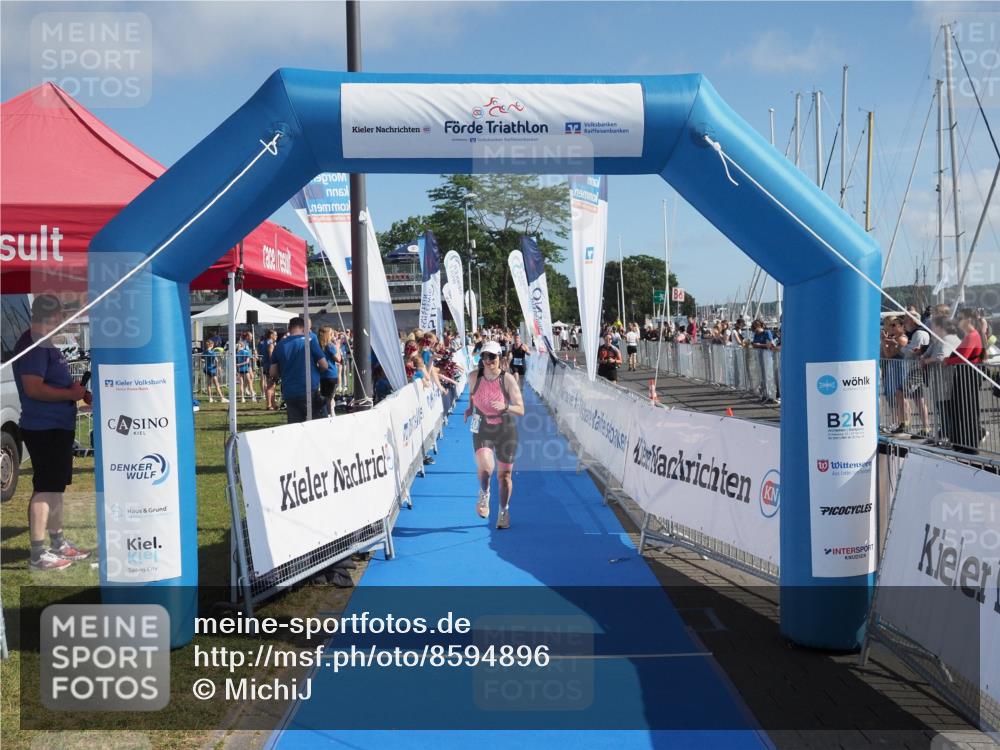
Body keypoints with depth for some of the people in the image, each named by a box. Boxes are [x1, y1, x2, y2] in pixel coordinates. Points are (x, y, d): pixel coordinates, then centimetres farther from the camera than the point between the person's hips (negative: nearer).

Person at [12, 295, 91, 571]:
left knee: (56, 486, 17)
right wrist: (71, 393, -18)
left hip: (58, 427, 11)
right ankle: (38, 554, -3)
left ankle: (58, 543, 28)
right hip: (44, 429, -11)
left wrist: (77, 389, 11)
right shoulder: (32, 345, -16)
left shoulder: (45, 344, 16)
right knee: (45, 489, -7)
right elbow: (33, 388, -26)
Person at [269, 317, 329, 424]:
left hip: (289, 394, 4)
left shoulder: (280, 345, 6)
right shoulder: (309, 340, -4)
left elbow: (273, 373, 8)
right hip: (309, 391, -4)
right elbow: (324, 366, -4)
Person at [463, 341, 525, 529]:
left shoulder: (508, 379, -13)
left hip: (505, 430, 0)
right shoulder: (474, 377, -6)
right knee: (484, 467, -24)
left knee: (505, 474, 8)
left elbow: (521, 410, -14)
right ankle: (484, 494, 9)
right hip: (482, 430, 1)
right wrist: (470, 408, 6)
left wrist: (504, 407, -31)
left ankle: (504, 512, 29)